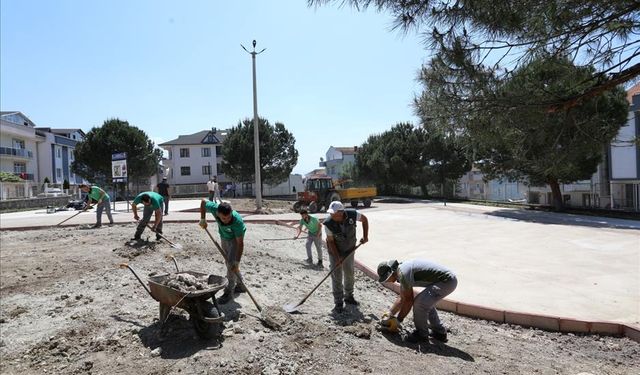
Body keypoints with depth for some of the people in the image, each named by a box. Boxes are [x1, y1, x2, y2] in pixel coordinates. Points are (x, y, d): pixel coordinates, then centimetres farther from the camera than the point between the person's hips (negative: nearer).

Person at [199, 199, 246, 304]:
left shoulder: (237, 221, -43)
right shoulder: (214, 208, -34)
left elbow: (240, 243, -35)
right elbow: (203, 202, -11)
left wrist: (237, 262, -34)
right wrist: (203, 219, -15)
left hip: (235, 239, -6)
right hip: (224, 237, 6)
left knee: (232, 264, -13)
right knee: (228, 262, 16)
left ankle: (229, 292, -1)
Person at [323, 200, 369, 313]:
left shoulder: (352, 215, -28)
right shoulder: (328, 223, -31)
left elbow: (364, 219, -6)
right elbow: (330, 241, -19)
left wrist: (365, 236, -11)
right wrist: (338, 257, -23)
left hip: (349, 250, 3)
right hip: (335, 251, -3)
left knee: (349, 273, 16)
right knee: (336, 276, -3)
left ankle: (348, 296, 37)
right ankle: (338, 303, 11)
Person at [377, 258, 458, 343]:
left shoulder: (403, 273, -18)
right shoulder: (403, 269, 13)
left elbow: (408, 300, -10)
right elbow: (402, 298, 23)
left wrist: (397, 321, -1)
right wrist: (389, 314, 23)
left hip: (446, 281, -11)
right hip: (449, 279, 11)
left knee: (419, 303, -10)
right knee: (427, 302, 22)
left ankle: (421, 334, 9)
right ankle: (439, 332, 31)